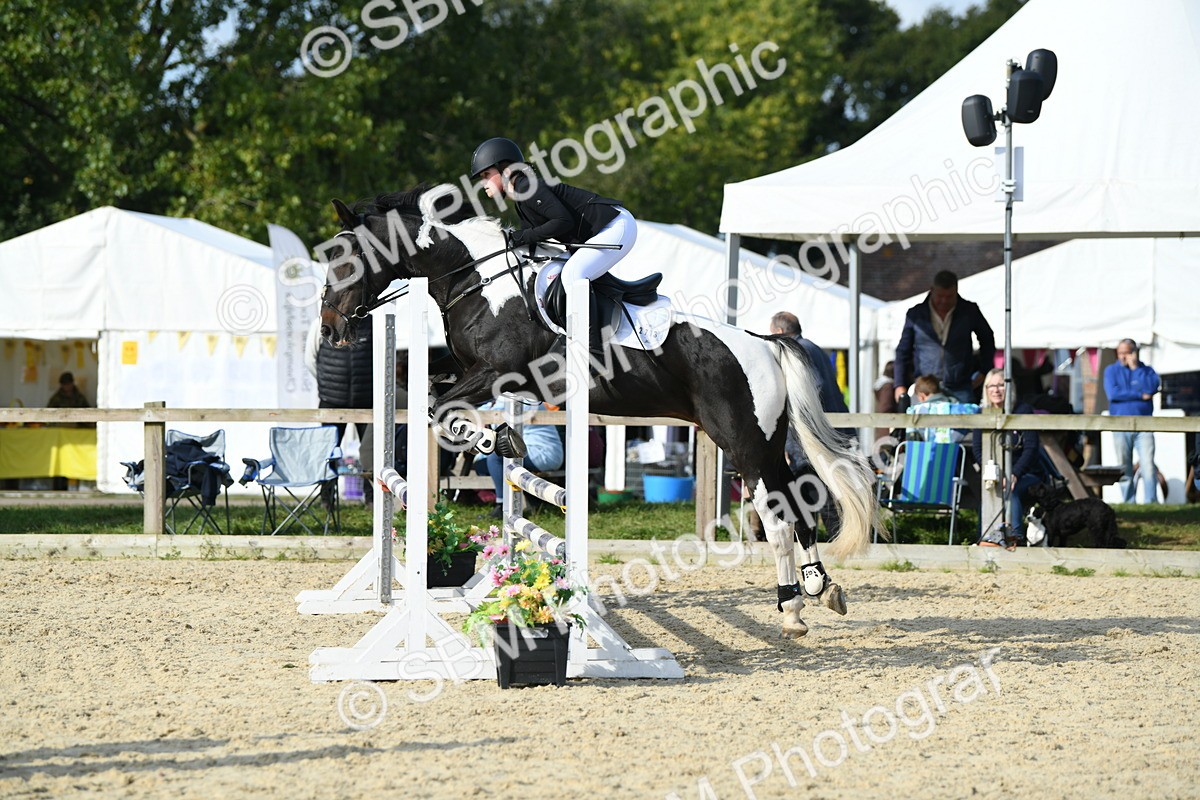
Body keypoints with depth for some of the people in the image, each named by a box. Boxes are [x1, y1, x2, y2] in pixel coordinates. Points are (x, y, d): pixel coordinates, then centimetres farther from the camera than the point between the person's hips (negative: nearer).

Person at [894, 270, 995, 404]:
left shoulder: (969, 311, 7)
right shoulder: (915, 315, 7)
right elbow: (903, 352, 12)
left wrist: (983, 372, 13)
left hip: (960, 389, 0)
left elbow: (987, 340, 22)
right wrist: (900, 385, 4)